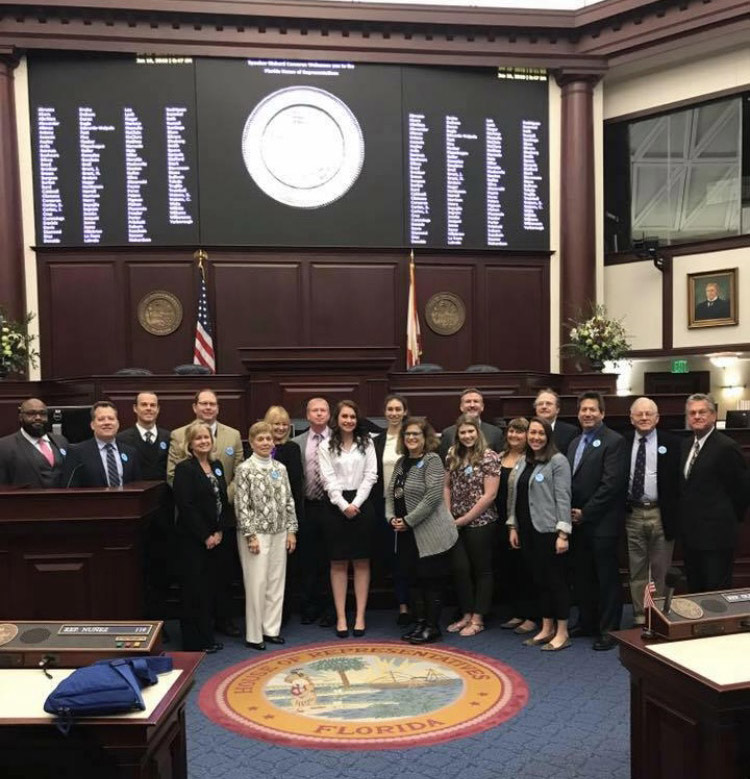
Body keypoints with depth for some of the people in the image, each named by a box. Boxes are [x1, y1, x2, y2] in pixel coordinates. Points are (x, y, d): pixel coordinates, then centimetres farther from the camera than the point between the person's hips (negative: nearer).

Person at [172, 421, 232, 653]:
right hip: (192, 539, -6)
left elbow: (224, 501, 11)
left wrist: (220, 532, -1)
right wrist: (205, 536, -14)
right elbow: (185, 506, -15)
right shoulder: (184, 468, -9)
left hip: (216, 538, 6)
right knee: (195, 588, 1)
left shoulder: (217, 466, 11)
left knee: (212, 587, 11)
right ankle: (194, 642, 11)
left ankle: (207, 636, 23)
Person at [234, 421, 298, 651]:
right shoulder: (245, 469, -8)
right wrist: (251, 535, -14)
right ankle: (254, 635, 11)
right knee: (256, 584, 0)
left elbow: (289, 501, 10)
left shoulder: (280, 468, 7)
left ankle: (271, 628, 22)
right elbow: (242, 505, -10)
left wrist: (291, 530, 5)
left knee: (277, 582, 10)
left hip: (279, 533, 5)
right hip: (256, 533, -5)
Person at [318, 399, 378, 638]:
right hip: (336, 506, -1)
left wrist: (356, 503, -10)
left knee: (362, 562, 5)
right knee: (338, 563, 4)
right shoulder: (326, 447, 3)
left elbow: (370, 475, 0)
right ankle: (341, 616, 10)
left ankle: (360, 616, 12)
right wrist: (344, 505, -14)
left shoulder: (366, 444, 6)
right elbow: (328, 479, -4)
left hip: (362, 505, 1)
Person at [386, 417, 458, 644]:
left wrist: (408, 521, -16)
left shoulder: (432, 460, -11)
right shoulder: (401, 462, 12)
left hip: (431, 535, -7)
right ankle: (419, 622, 26)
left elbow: (433, 497, -19)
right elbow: (390, 493, 13)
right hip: (406, 535, 7)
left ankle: (432, 626, 15)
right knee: (413, 579, 13)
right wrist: (391, 518, -4)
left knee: (432, 581, 2)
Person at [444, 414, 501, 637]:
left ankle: (478, 619, 17)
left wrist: (464, 519, -12)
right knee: (460, 568, 7)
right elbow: (447, 486, 12)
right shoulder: (453, 456, 6)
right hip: (457, 524, 5)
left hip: (480, 523, -5)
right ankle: (466, 615, 23)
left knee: (482, 570, 7)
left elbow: (489, 495, -14)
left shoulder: (489, 457, -11)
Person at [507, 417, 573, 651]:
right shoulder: (522, 462, 12)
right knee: (539, 579, 13)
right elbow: (515, 496, 15)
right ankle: (546, 628, 23)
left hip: (549, 530, -6)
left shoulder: (558, 461, -8)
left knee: (556, 579, 2)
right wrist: (513, 526, 11)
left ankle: (562, 633, 12)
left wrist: (563, 533, -17)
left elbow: (563, 498, -13)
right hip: (528, 530, 6)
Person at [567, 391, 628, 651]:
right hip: (578, 522, 7)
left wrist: (585, 512, -14)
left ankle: (609, 629, 13)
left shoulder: (614, 441, -9)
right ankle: (587, 622, 28)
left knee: (607, 577, 3)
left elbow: (611, 483, -17)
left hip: (602, 522, -7)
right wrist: (572, 512, 2)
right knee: (582, 576, 15)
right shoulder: (575, 443, 16)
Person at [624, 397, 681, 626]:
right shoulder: (622, 443, 4)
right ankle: (639, 617, 19)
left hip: (661, 514, -1)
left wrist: (675, 514, -6)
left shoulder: (671, 443, -1)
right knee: (636, 570, 10)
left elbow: (679, 479, -1)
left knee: (661, 570, 8)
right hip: (633, 514, 2)